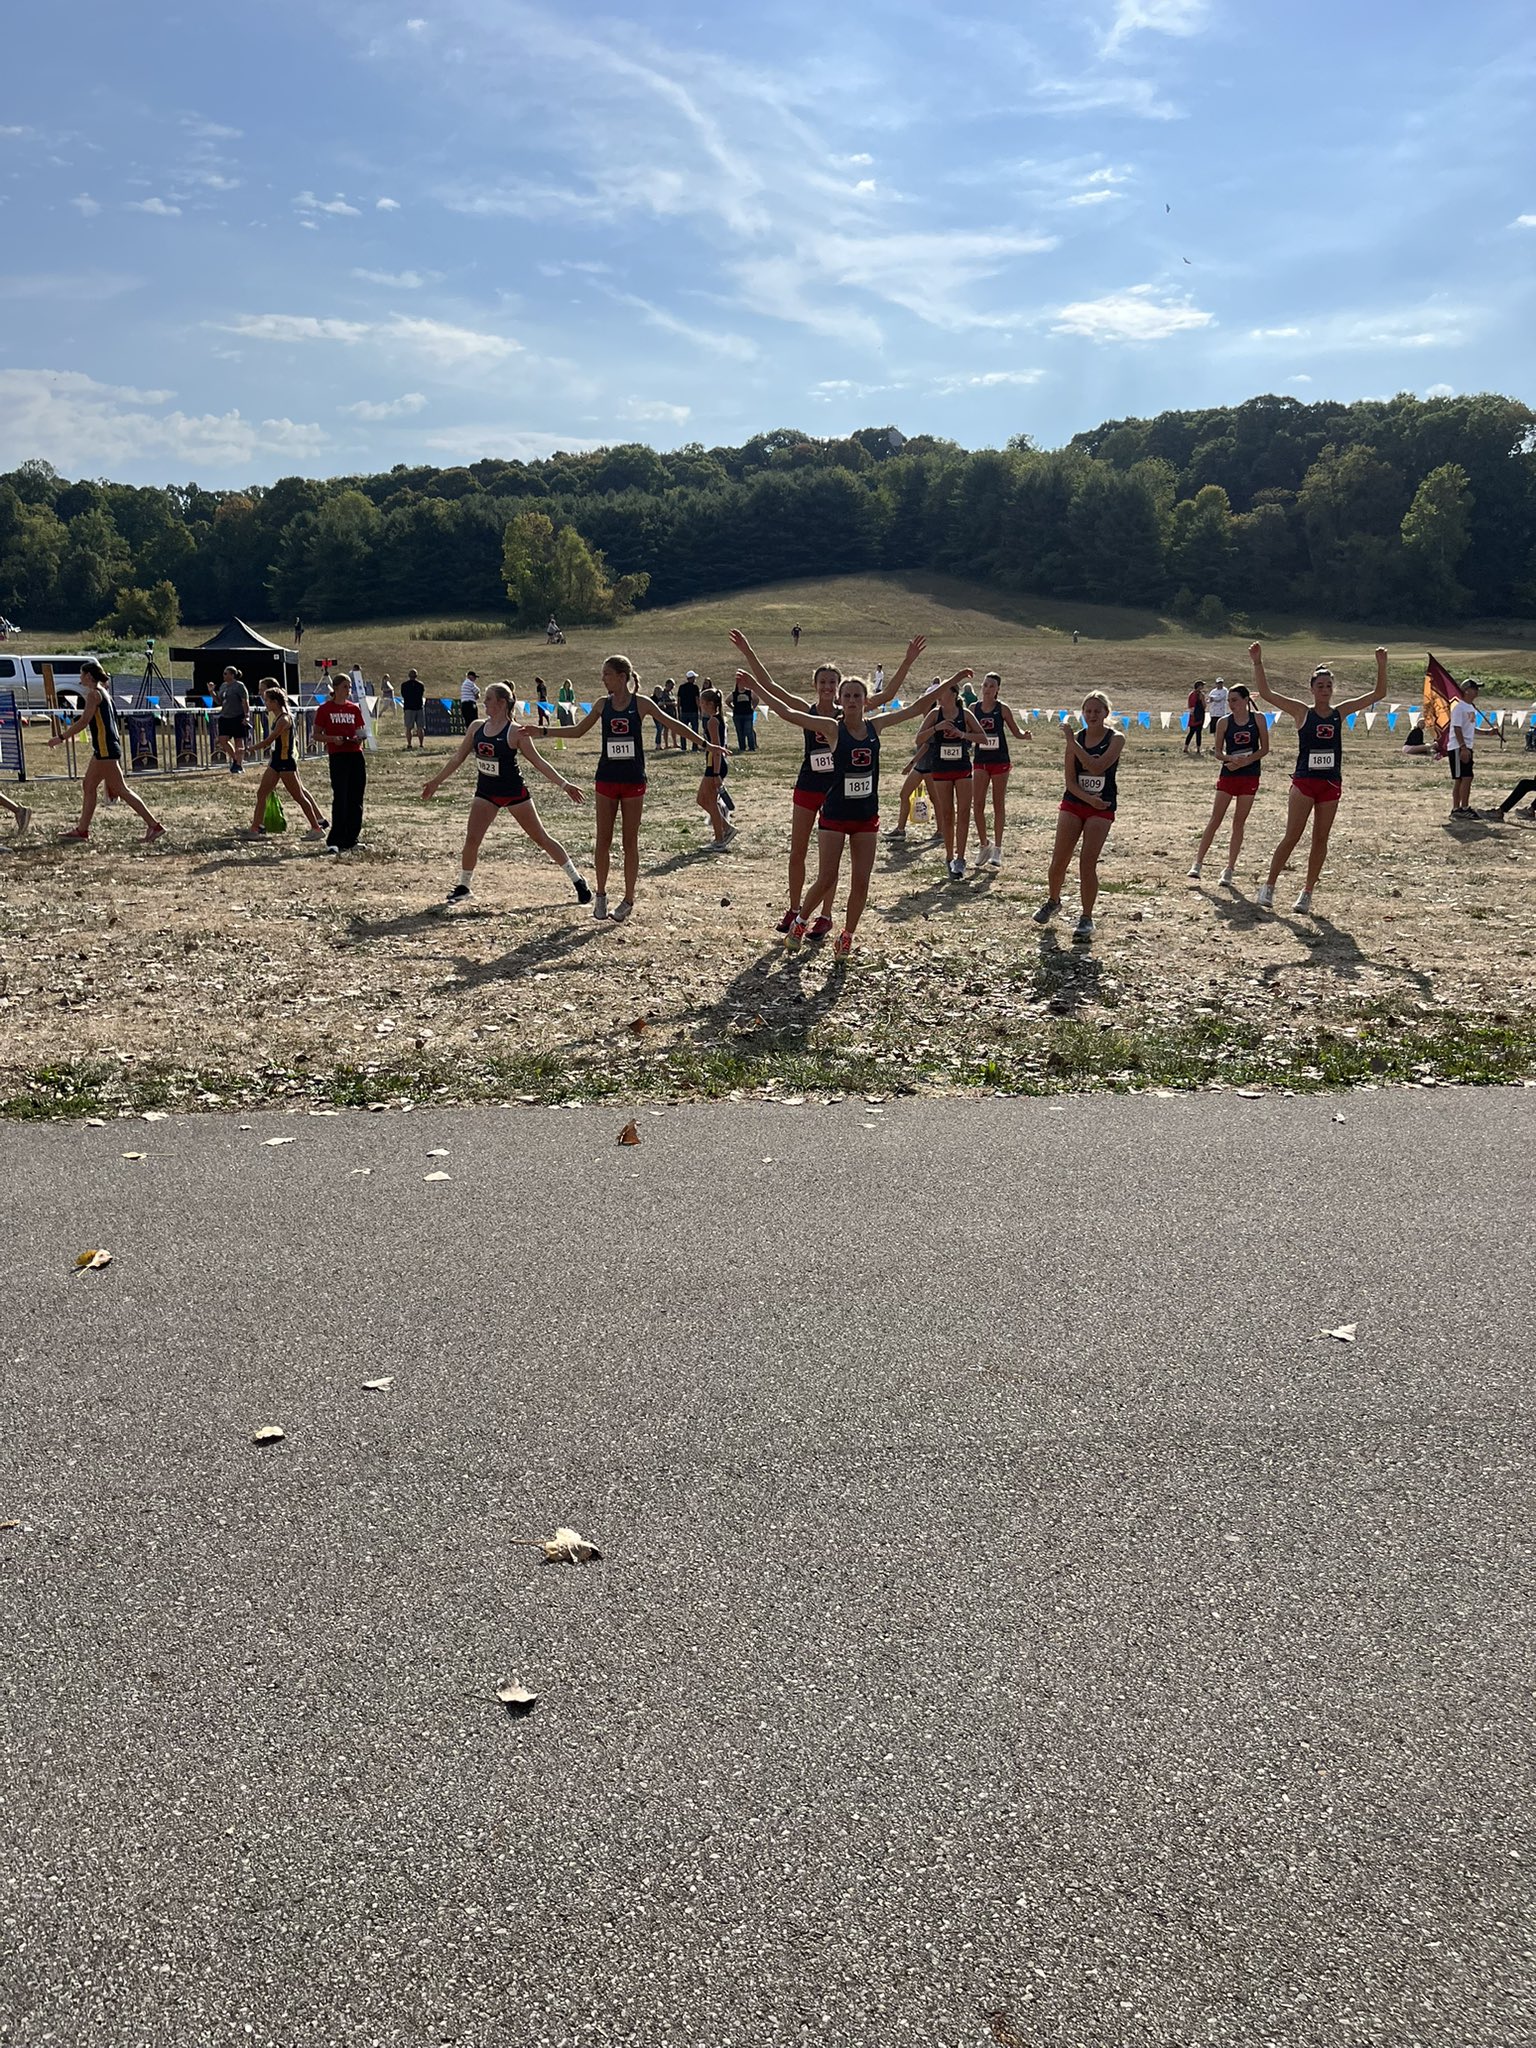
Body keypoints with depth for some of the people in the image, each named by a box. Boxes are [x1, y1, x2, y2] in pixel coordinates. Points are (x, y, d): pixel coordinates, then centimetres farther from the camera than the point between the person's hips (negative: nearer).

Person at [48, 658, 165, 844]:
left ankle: (154, 825, -11)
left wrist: (61, 738, -10)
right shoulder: (103, 692, 18)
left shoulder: (94, 693, -10)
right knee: (88, 787, 13)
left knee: (120, 789, -9)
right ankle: (82, 829, 19)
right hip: (104, 749, 10)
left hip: (105, 749, -10)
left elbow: (84, 721, -16)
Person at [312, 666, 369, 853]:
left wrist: (360, 737, -3)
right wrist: (333, 738, -16)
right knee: (340, 800, -11)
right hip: (337, 757, -5)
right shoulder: (325, 709, 0)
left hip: (356, 755, 5)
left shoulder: (354, 708, 12)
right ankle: (334, 842, -8)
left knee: (356, 799, 5)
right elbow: (317, 735, 1)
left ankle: (351, 840, 15)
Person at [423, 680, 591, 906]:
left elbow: (538, 762, -11)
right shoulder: (477, 727, 1)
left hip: (514, 791, -4)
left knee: (541, 838, 1)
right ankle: (464, 886, 11)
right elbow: (458, 758, 10)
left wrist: (564, 785, -16)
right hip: (485, 791, 4)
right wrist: (436, 782, 13)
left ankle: (577, 880, 11)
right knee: (471, 839, -7)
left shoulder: (516, 732, -14)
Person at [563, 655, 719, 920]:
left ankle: (628, 899, 12)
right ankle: (601, 894, 16)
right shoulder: (602, 705, 4)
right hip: (607, 779, 3)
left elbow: (672, 725, -2)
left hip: (633, 780, -2)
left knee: (630, 842, 3)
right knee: (603, 840, 3)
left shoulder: (641, 704, -5)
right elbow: (576, 731, 13)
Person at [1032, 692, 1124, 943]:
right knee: (1059, 860, 0)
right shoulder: (1075, 738, 2)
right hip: (1073, 803, 3)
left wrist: (1072, 743, -18)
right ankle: (1053, 901, 28)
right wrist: (1088, 798, -18)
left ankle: (1086, 919, 2)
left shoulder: (1116, 739, -5)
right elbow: (1070, 780, -2)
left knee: (1087, 863, -10)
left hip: (1102, 808, -3)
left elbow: (1097, 767, -22)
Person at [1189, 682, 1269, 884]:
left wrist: (1245, 761, -16)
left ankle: (1229, 870, 8)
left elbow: (1264, 748, -1)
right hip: (1228, 775, 0)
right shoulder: (1224, 722, 0)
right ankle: (1198, 863, 0)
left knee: (1238, 823, 3)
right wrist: (1231, 759, -19)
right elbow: (1218, 751, 1)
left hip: (1250, 775, 0)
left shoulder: (1258, 720, 0)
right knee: (1214, 820, -3)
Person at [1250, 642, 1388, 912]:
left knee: (1320, 840, 5)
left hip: (1331, 784, 3)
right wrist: (1257, 663, -16)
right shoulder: (1302, 712, 0)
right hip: (1304, 781, -3)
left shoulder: (1340, 712, 8)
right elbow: (1266, 693, -7)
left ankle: (1307, 893, 12)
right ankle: (1269, 886, 3)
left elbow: (1378, 694, 10)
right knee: (1291, 837, -6)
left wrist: (1381, 666, -2)